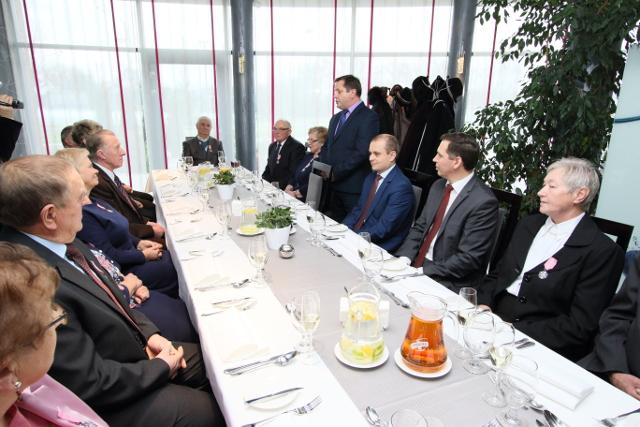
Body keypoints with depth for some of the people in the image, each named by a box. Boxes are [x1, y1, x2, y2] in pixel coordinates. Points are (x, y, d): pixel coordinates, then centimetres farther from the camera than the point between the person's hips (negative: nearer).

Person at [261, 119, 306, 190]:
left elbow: (294, 173, -17)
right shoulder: (272, 146, 15)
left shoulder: (297, 147, -11)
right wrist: (263, 181, 1)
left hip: (286, 188, -7)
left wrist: (279, 185, -23)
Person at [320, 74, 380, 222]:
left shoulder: (369, 118, -9)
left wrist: (335, 172, -16)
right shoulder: (336, 118, 18)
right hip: (334, 185, 8)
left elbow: (362, 152, -18)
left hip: (354, 188, -7)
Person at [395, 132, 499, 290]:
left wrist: (422, 271, -20)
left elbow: (468, 258, -19)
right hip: (416, 265, 7)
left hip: (448, 282, -7)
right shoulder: (438, 186, 6)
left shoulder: (483, 202, -18)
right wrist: (404, 258, -7)